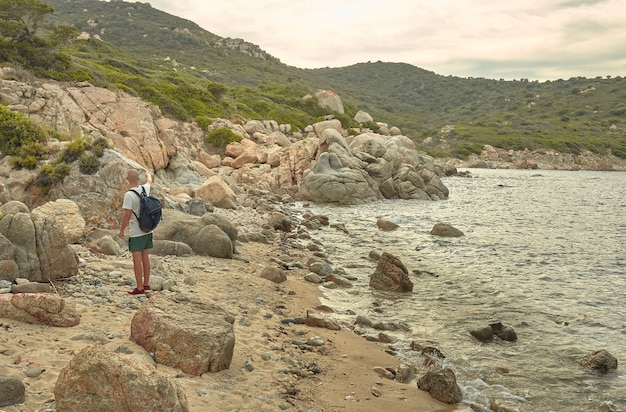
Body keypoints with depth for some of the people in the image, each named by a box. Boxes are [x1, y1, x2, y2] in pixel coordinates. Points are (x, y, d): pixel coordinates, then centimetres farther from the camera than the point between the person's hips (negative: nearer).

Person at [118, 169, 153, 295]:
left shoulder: (129, 195, -18)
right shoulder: (145, 189, 2)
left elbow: (127, 215, -17)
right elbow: (149, 181, 27)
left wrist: (121, 230, -4)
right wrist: (148, 174, 49)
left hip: (136, 233, -7)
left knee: (137, 259, -1)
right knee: (145, 257, 14)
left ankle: (140, 288, 3)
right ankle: (146, 284, 22)